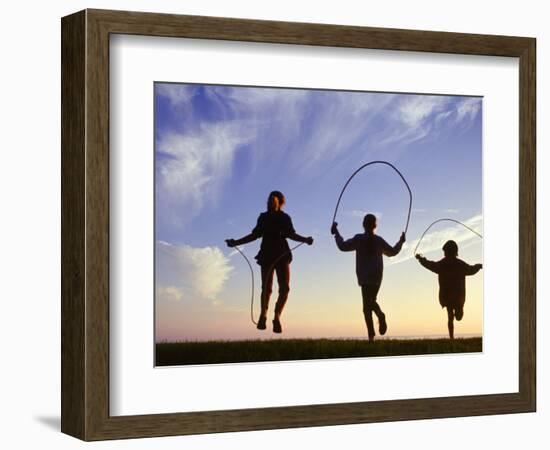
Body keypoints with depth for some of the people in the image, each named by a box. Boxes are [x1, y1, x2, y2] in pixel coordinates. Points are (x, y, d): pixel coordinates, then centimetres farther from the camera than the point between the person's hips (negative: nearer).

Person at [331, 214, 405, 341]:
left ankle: (371, 334, -18)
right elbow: (392, 252, 19)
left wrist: (336, 233, 7)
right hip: (377, 277, 4)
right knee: (371, 301, 21)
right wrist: (401, 242, 36)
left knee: (367, 304, -6)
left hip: (364, 277, -4)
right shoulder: (379, 240, 6)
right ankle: (380, 314, -12)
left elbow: (343, 246, -5)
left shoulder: (359, 239, -5)